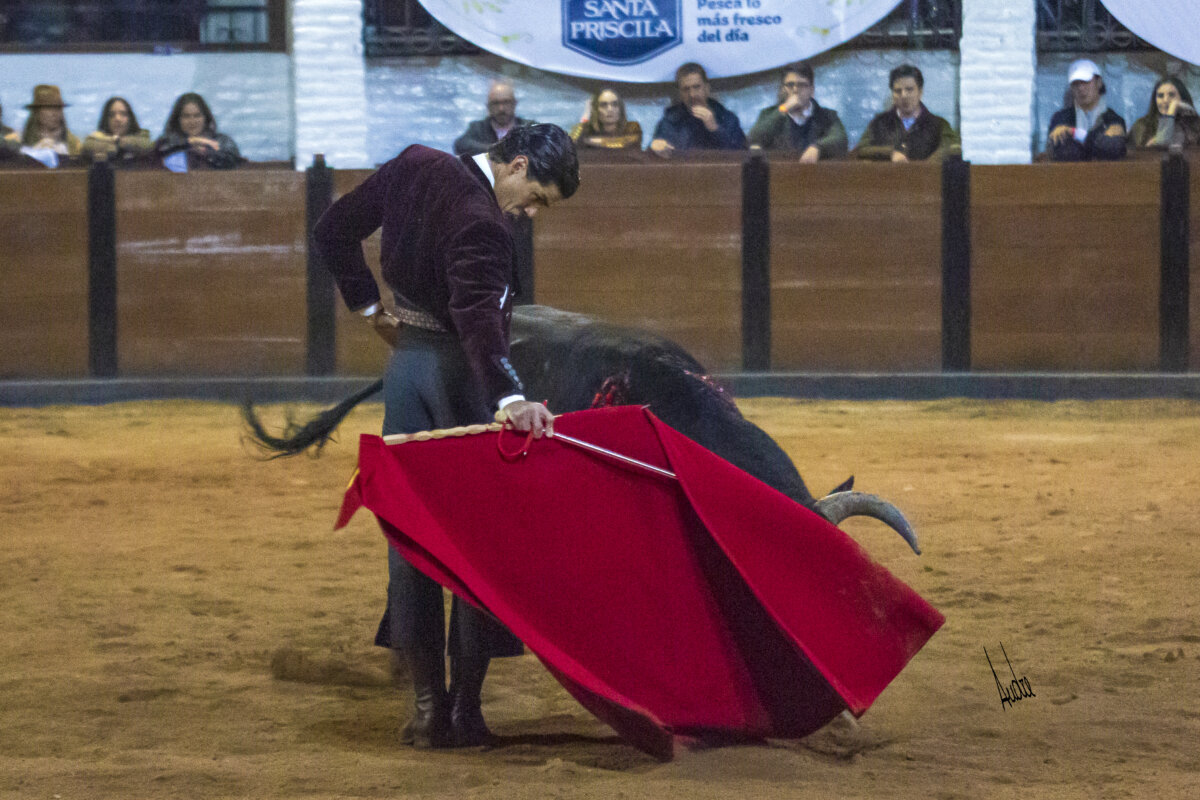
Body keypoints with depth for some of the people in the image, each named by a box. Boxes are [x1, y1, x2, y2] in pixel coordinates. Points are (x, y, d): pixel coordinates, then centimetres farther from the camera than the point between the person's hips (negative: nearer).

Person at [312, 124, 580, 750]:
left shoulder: (414, 166, 2)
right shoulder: (479, 224, -22)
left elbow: (332, 231, 12)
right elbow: (478, 316, -37)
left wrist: (368, 305, 19)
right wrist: (511, 398, -49)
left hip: (405, 362, 7)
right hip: (460, 371, -7)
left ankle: (427, 705, 9)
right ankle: (465, 707, 1)